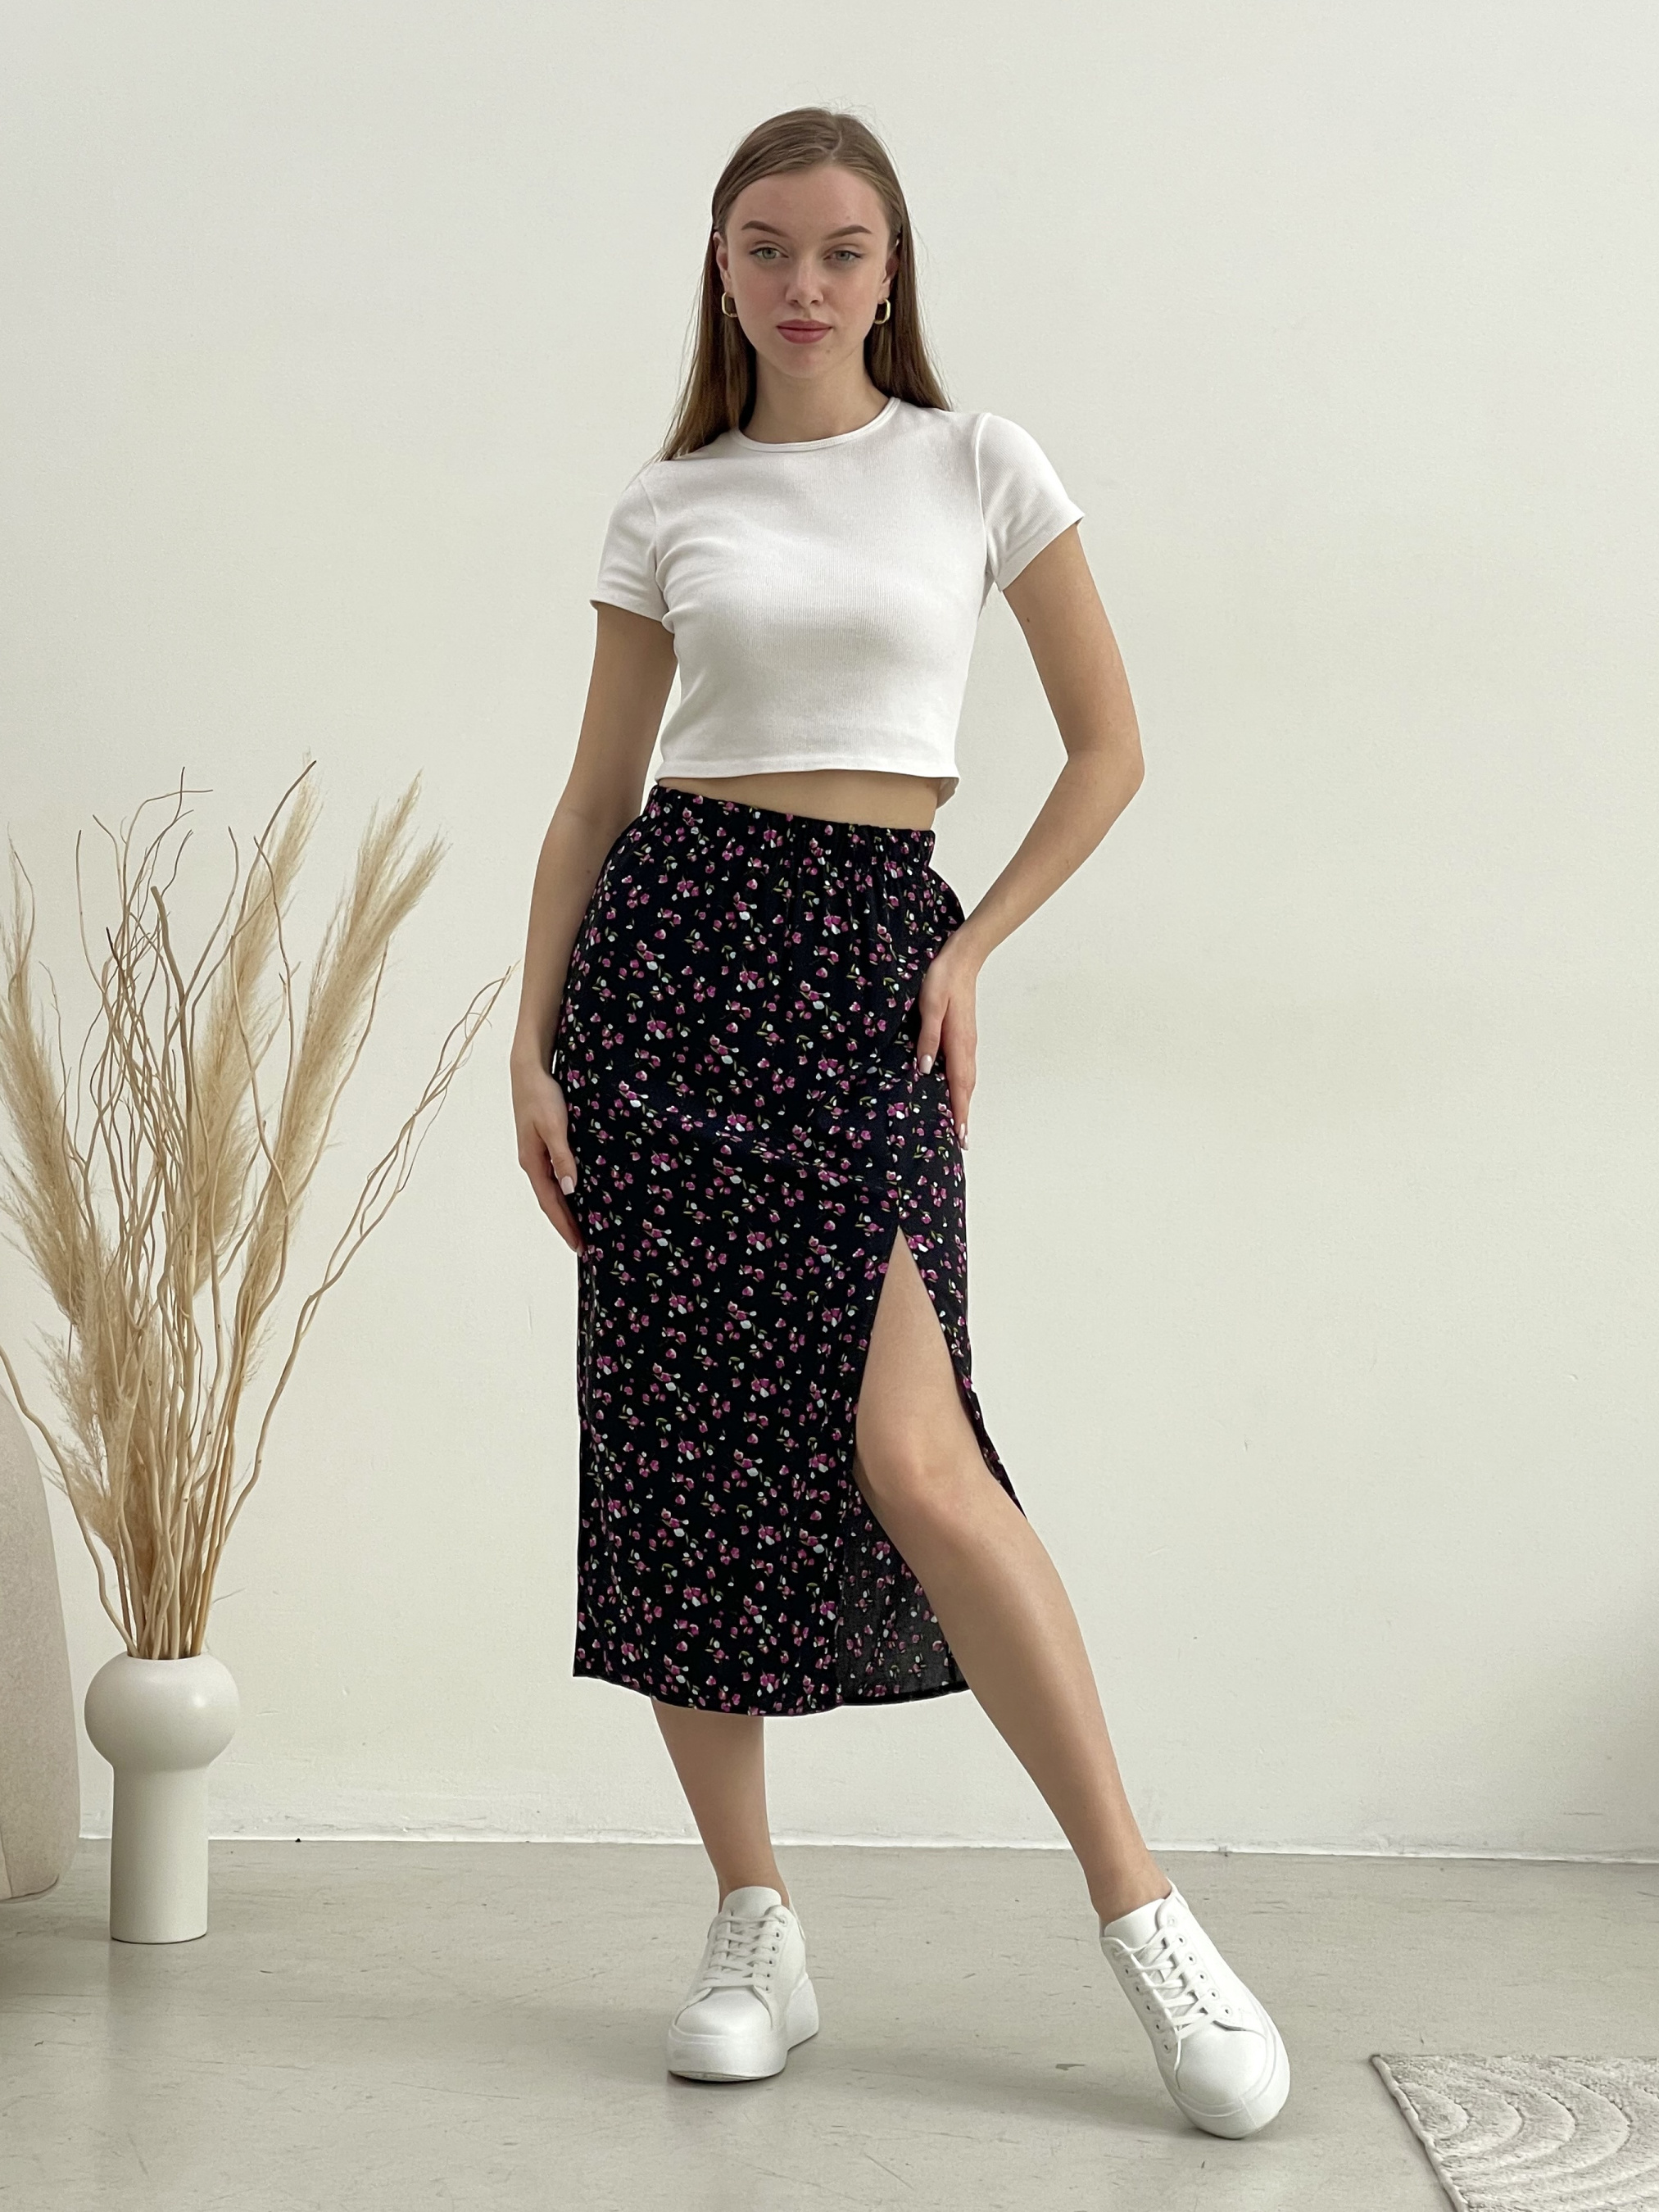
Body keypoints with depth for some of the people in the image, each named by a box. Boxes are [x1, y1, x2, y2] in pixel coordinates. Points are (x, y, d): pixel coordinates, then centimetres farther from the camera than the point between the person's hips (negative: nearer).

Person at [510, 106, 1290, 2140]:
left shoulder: (980, 467, 6)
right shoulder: (669, 506, 10)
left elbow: (1107, 749, 8)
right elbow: (594, 793, 11)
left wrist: (973, 947, -1)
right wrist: (530, 1045, 4)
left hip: (866, 959, -3)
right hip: (669, 943, 3)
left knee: (906, 1453, -17)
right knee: (677, 1446, 0)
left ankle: (1139, 1909, -5)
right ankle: (753, 1928, 12)